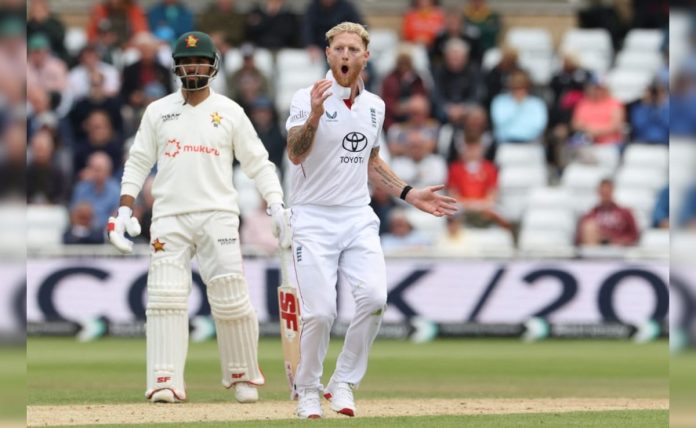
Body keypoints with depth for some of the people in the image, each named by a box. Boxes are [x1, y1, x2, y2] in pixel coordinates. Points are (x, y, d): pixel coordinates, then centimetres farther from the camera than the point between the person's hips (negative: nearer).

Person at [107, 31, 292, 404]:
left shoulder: (229, 112, 6)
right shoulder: (158, 111, 11)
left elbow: (257, 163, 6)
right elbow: (138, 163, 12)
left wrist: (278, 208, -6)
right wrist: (125, 210, 1)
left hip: (217, 216, -1)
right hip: (169, 217, 1)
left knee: (232, 299, -7)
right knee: (165, 297, -10)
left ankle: (243, 376, 9)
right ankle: (165, 382, -13)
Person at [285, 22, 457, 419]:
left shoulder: (374, 106, 10)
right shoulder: (307, 99, -7)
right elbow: (296, 153, -22)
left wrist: (409, 194, 17)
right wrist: (314, 116, -38)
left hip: (358, 218, 4)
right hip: (314, 219, -4)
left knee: (374, 297, -16)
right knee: (319, 311, -11)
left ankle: (344, 382, 0)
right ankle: (308, 391, 10)